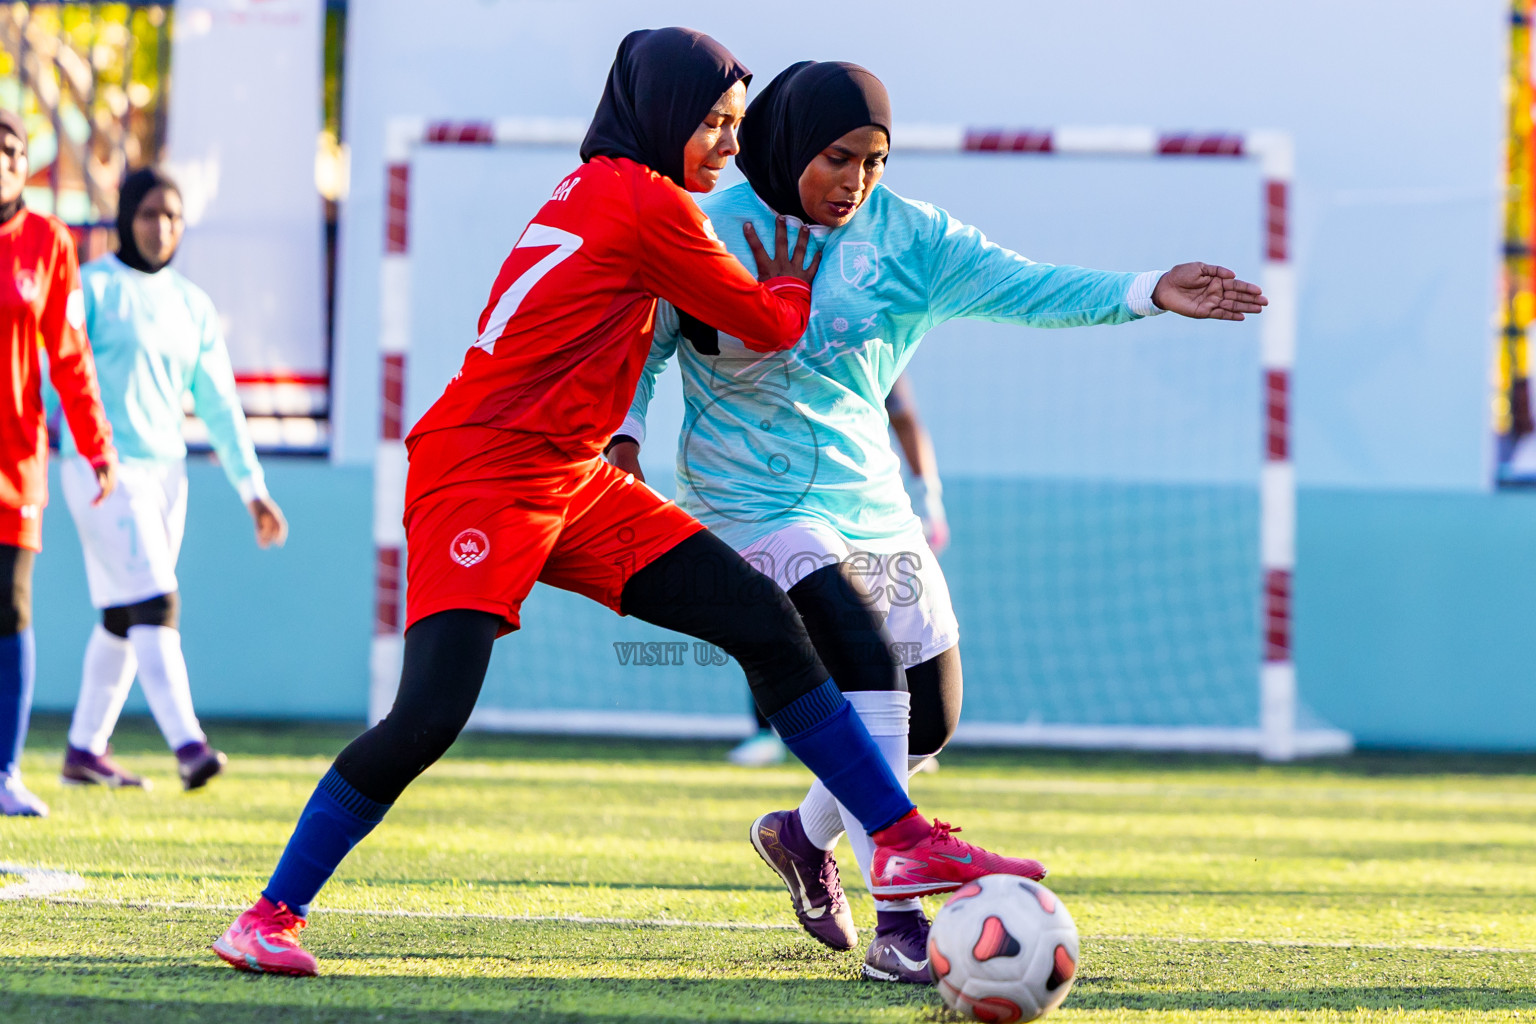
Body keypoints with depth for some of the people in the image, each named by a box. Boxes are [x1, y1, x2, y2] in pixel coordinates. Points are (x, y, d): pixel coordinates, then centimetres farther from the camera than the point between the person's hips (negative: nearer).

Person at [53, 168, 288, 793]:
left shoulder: (192, 306, 14)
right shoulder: (91, 288, -4)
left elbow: (219, 404, 14)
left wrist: (253, 489, 9)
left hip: (166, 473, 7)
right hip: (102, 471, -7)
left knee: (122, 618, 10)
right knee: (154, 605, -18)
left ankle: (84, 752, 20)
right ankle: (188, 746, -28)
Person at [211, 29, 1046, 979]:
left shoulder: (594, 192, 15)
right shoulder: (649, 205, -12)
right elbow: (770, 327, -2)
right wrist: (792, 281, 17)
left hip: (573, 482, 10)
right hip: (481, 479, -10)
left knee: (765, 618, 2)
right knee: (431, 716, -20)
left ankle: (906, 840, 4)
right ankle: (269, 915, -9)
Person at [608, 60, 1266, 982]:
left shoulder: (905, 235, 0)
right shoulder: (714, 234, -11)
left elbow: (1017, 284, -10)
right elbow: (640, 343, -1)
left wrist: (1148, 294, -22)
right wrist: (625, 435, -19)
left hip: (870, 497, 6)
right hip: (759, 500, -6)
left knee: (930, 717, 8)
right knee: (864, 664, -26)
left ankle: (807, 835, 38)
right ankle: (898, 923, -26)